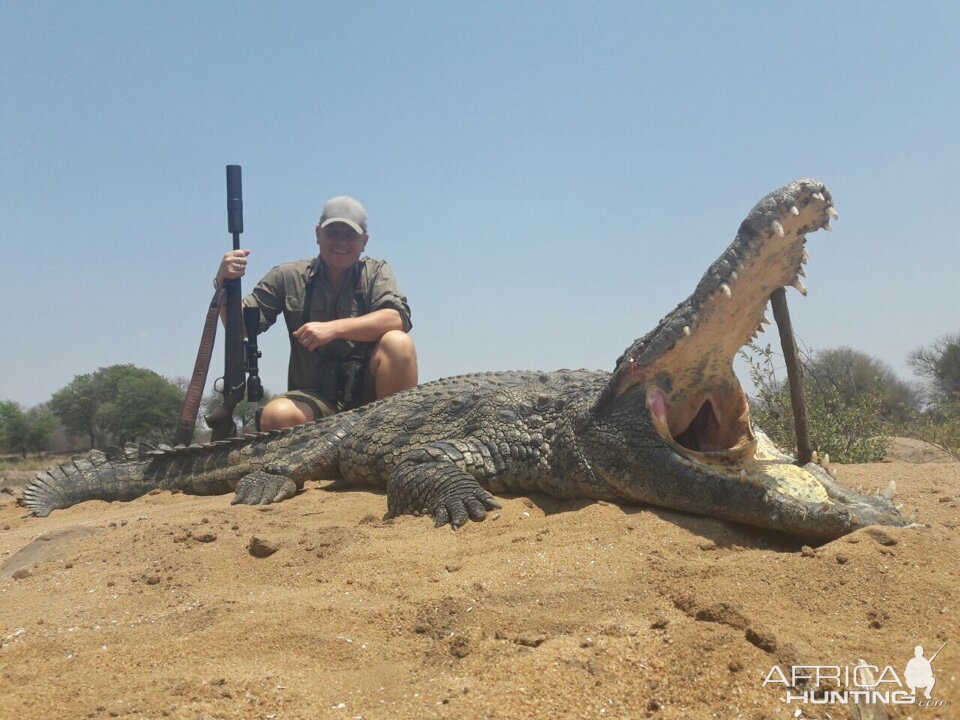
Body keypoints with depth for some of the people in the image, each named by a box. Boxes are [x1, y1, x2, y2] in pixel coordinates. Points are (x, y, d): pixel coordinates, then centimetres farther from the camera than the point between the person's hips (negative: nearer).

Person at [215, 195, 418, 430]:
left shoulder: (375, 272, 7)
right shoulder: (289, 277, 7)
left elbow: (397, 319, -13)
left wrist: (334, 328, -23)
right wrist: (225, 283, -13)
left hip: (369, 392, 1)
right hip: (314, 397, 0)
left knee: (398, 343, -29)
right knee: (276, 416, -33)